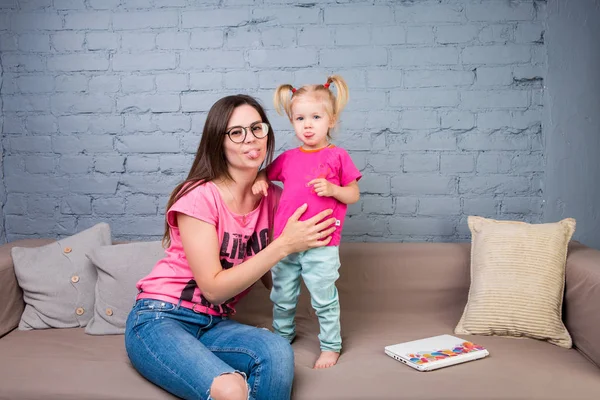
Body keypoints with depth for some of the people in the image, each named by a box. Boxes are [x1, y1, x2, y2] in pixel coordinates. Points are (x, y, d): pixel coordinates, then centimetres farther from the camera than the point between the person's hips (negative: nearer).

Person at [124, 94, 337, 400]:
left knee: (278, 352, -28)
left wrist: (305, 240, -13)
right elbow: (213, 288, -18)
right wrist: (284, 245, -22)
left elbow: (272, 279, 5)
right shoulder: (199, 197, -15)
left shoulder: (270, 197, 2)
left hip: (214, 325, 5)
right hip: (159, 320, -5)